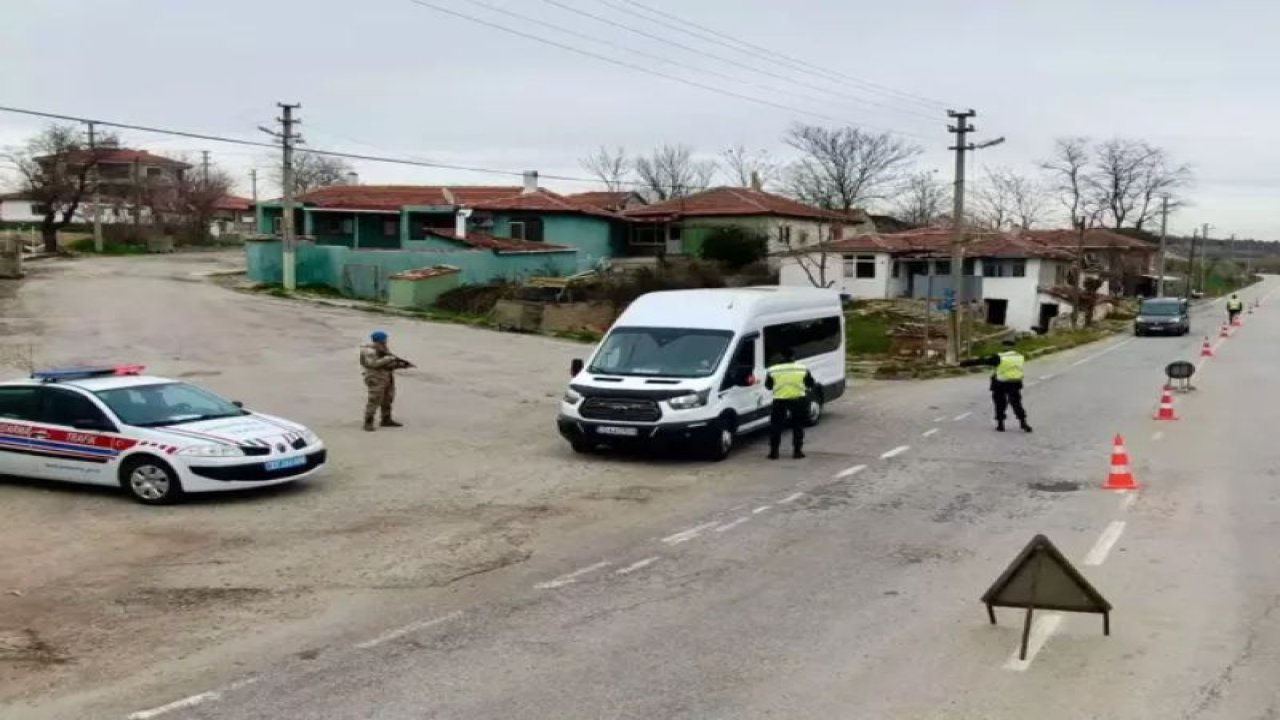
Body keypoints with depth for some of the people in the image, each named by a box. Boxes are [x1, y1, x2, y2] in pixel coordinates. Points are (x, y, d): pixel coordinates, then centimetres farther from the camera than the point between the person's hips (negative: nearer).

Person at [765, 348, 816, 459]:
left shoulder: (773, 370, 0)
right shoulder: (803, 369, 1)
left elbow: (768, 385, 10)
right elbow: (811, 384, 8)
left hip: (780, 400, 0)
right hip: (798, 400, 1)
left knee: (775, 426, 9)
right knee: (798, 426, 12)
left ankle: (773, 451, 6)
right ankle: (797, 451, 11)